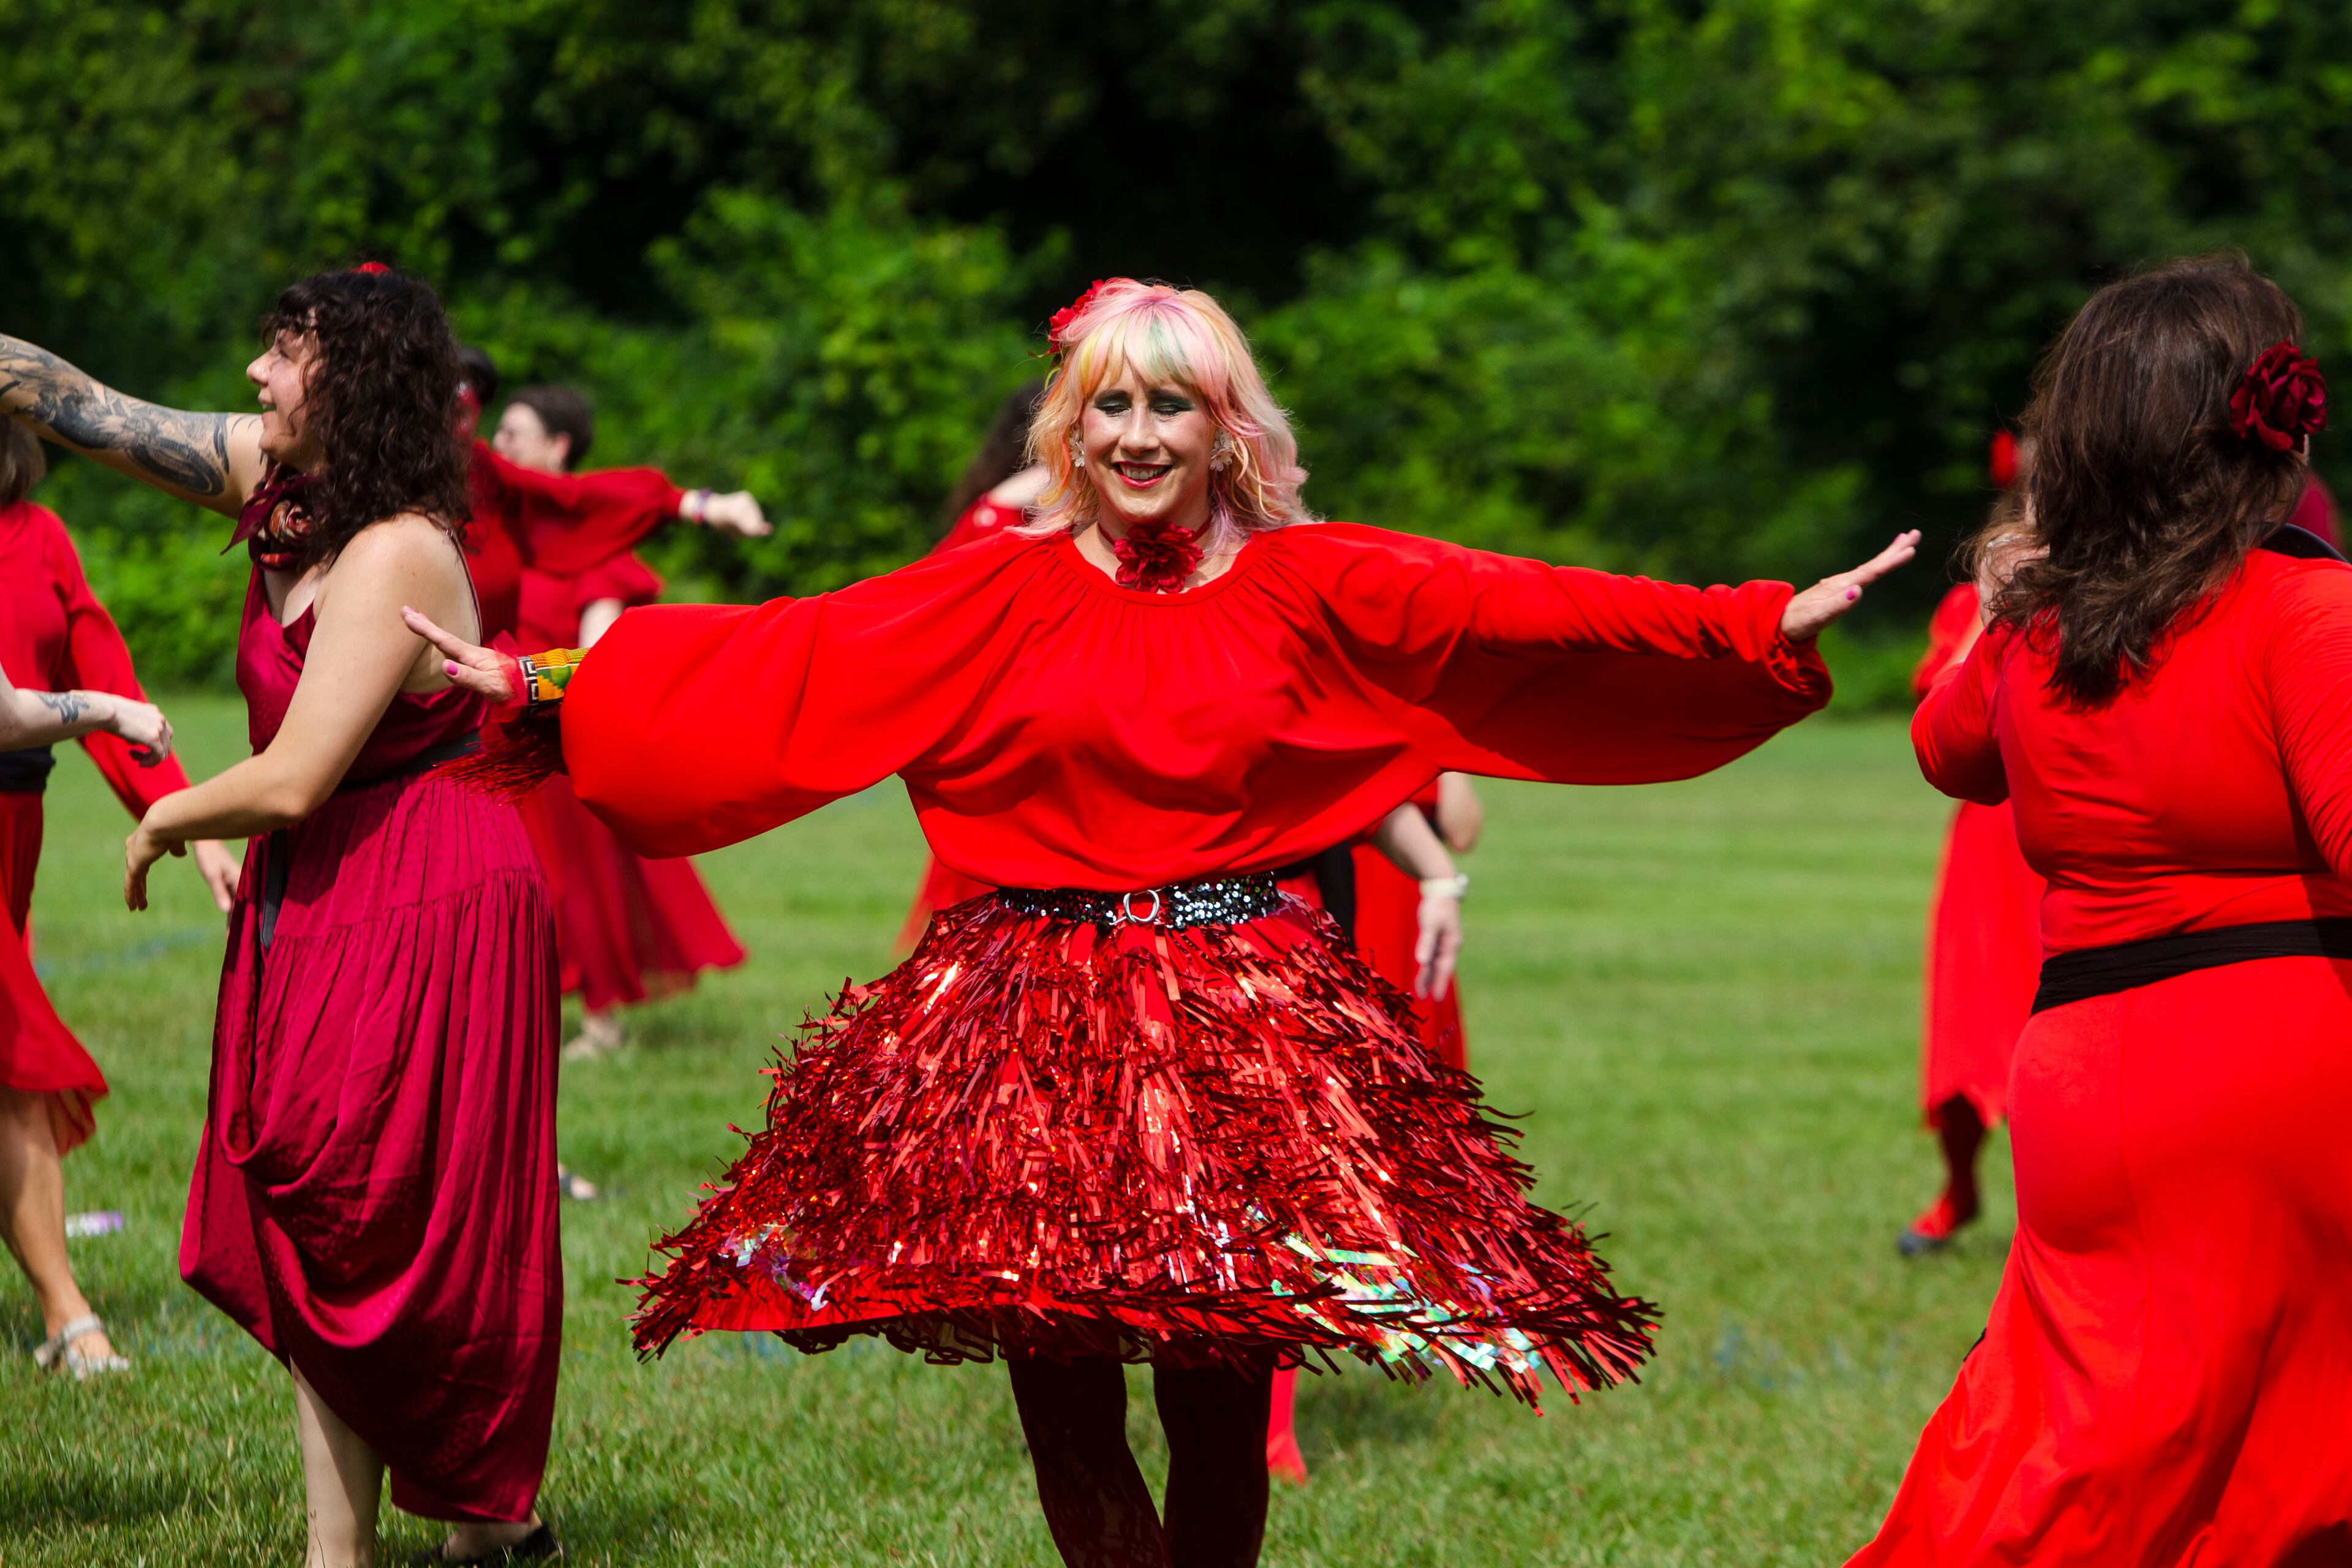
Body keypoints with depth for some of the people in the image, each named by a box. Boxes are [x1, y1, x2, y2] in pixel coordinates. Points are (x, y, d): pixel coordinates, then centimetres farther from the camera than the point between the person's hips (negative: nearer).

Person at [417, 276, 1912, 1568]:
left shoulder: (1316, 591, 4)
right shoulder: (996, 593, 4)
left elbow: (1532, 614, 0)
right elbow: (776, 656, 2)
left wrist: (1772, 624, -6)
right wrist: (545, 684, -3)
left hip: (1238, 1026, 0)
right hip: (1032, 1033, 0)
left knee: (1221, 1409, 0)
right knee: (1060, 1406, 0)